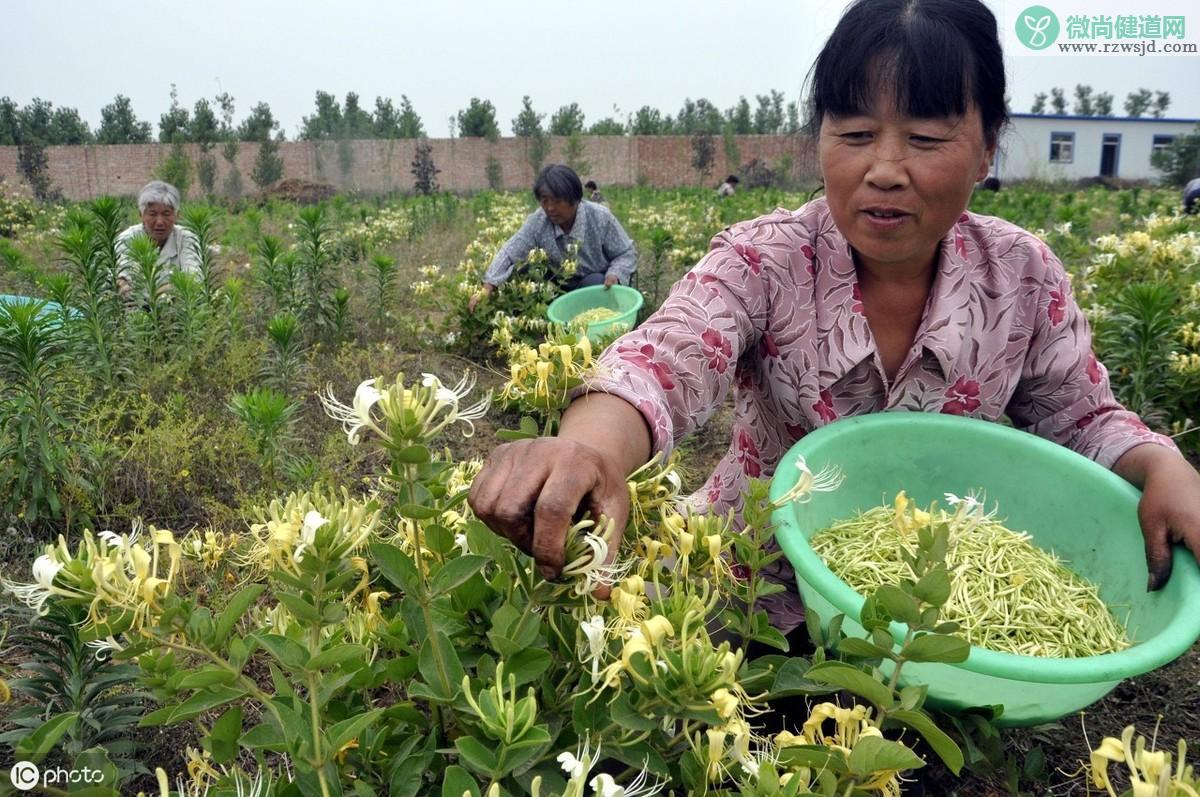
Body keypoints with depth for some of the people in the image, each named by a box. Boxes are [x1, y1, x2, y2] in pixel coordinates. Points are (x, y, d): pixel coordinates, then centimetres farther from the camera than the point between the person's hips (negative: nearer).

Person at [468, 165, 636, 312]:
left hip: (598, 284, -3)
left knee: (594, 283, -35)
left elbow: (627, 254, -12)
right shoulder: (537, 221, -15)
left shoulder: (600, 217, -20)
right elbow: (509, 253, -22)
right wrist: (487, 288, -35)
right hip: (562, 286, 3)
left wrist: (614, 275, -33)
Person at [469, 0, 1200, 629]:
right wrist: (589, 448, -61)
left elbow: (1081, 418, 4)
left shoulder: (1024, 276, -8)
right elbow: (667, 358, -37)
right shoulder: (761, 262, -19)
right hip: (761, 596, -1)